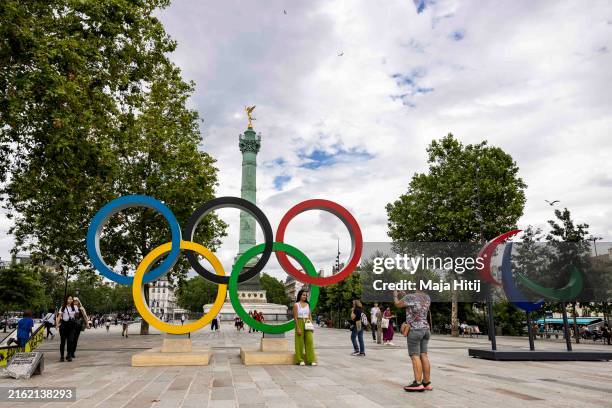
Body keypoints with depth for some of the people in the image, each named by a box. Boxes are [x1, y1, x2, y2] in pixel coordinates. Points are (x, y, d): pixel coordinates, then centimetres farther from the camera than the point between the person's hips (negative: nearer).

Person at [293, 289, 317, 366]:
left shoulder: (307, 304, 11)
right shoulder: (296, 305, -4)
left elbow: (310, 316, 13)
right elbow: (295, 317, -8)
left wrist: (312, 325, 5)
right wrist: (298, 328, -14)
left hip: (307, 324, 4)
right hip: (300, 323, -4)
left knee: (310, 341, -3)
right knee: (300, 342, 2)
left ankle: (311, 360, 2)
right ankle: (300, 360, 11)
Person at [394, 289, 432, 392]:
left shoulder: (410, 297, -13)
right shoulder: (427, 298, 8)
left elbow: (398, 304, 1)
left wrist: (395, 295, 19)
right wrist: (405, 294, 31)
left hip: (414, 330, -7)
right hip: (425, 329, 7)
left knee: (415, 356, -6)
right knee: (424, 355, 8)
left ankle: (418, 383, -8)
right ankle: (427, 383, 10)